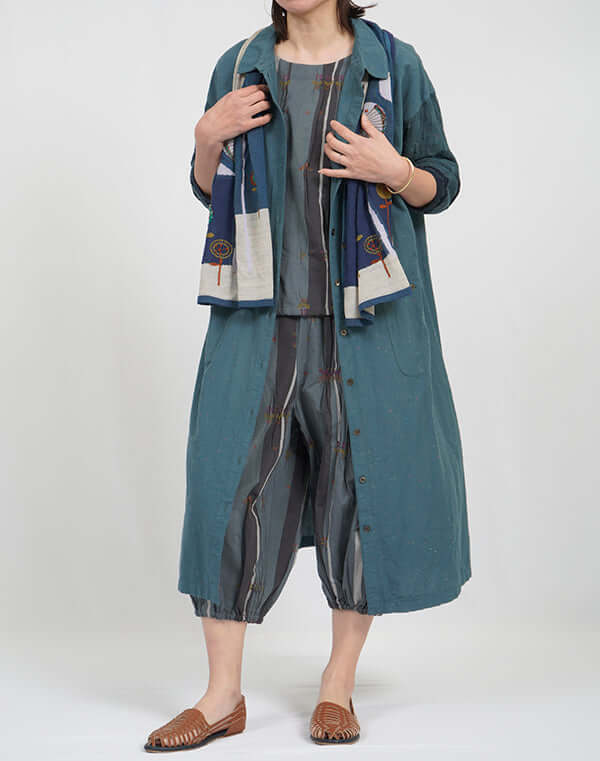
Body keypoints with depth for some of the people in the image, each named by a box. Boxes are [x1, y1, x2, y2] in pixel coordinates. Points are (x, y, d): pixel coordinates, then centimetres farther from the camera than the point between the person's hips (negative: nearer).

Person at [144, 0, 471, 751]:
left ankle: (337, 687, 19)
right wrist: (206, 140, -5)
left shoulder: (393, 65, 3)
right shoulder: (240, 67, 9)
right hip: (262, 319, 2)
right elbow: (210, 193, 15)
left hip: (364, 319, -1)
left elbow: (443, 184, 6)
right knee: (231, 483, -2)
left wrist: (394, 171, -13)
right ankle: (223, 696, 11)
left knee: (366, 487, 2)